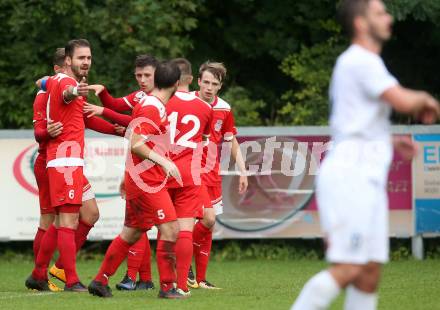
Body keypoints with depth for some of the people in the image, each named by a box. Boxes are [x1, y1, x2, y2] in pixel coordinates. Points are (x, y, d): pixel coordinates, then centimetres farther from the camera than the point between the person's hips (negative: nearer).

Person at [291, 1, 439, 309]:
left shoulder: (359, 63, 22)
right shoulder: (361, 60, -9)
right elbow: (404, 101, -21)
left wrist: (392, 144, 16)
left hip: (366, 182, 10)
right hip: (350, 176, -10)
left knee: (370, 273, 4)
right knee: (347, 269, -15)